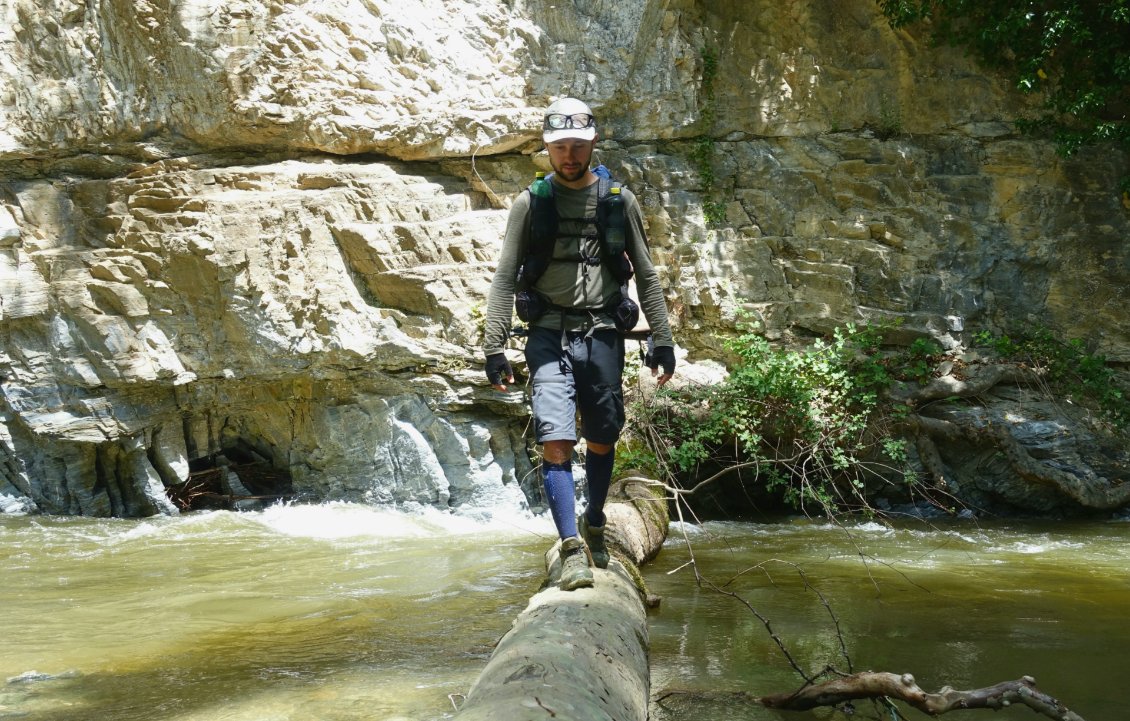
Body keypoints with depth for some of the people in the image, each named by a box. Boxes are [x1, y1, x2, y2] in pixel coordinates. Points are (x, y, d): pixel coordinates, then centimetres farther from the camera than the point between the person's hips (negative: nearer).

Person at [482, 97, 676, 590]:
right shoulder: (530, 203, 3)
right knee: (555, 442, -14)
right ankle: (572, 548, -14)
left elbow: (646, 275, 9)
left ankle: (594, 525, 33)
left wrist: (662, 340, 4)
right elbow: (505, 278, 2)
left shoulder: (619, 201, 6)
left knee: (602, 440, 10)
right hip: (549, 335, -1)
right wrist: (494, 347, -5)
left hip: (602, 333, 2)